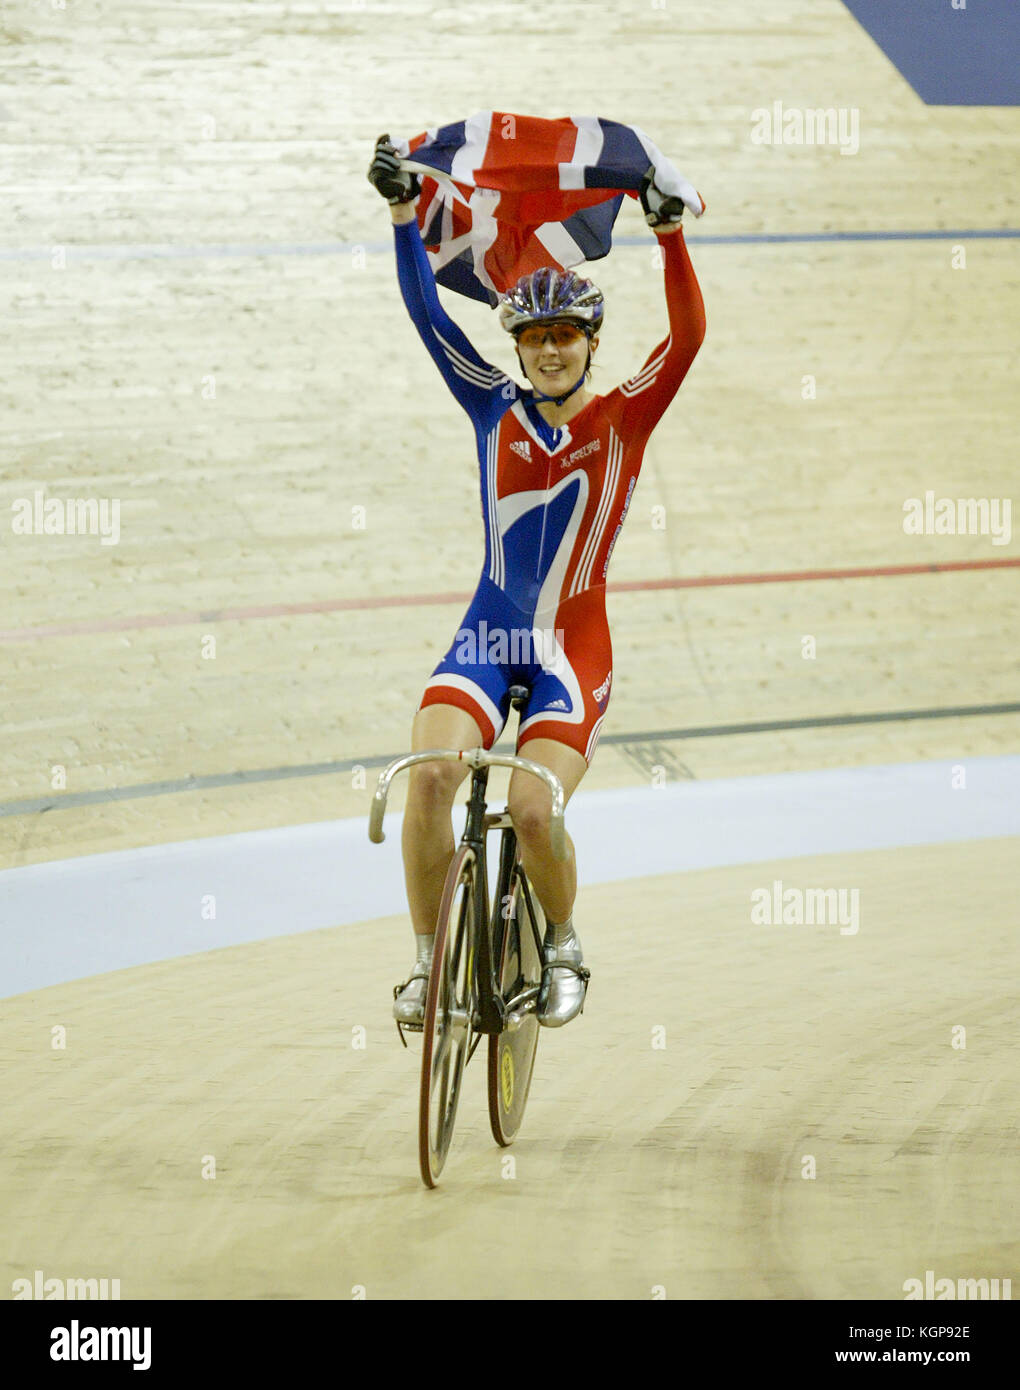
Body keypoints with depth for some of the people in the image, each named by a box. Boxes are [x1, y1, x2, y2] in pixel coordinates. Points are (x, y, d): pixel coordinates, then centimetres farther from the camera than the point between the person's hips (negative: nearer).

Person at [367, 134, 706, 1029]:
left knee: (533, 811, -19)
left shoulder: (625, 418, -1)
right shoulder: (495, 408, 5)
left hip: (573, 651, -2)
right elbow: (427, 314, -2)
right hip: (487, 635, 2)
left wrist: (670, 233, -28)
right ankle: (428, 960, -6)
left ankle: (564, 946, 12)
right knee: (429, 776, -22)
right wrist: (403, 214, -14)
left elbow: (689, 334, -16)